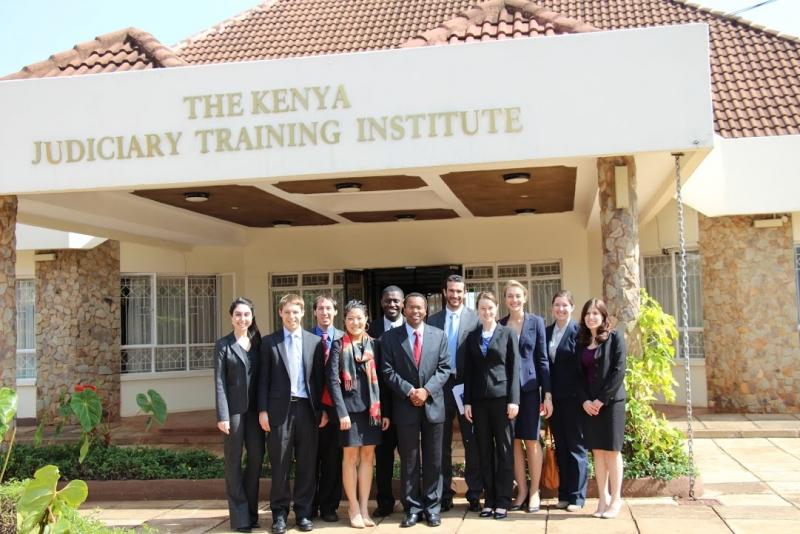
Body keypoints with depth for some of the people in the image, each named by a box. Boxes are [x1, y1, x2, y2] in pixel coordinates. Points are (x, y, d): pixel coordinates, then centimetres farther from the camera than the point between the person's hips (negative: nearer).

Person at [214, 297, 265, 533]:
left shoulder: (258, 343, 10)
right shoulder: (223, 345, 0)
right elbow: (219, 382, -6)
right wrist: (222, 415, -13)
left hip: (254, 409, 4)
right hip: (234, 409, -4)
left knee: (257, 458, 5)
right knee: (234, 462, 4)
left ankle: (251, 511, 21)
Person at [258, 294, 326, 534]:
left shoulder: (315, 341, 8)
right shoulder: (269, 342, 5)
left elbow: (320, 378, 7)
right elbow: (264, 378, 3)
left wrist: (323, 409, 2)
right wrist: (262, 410, -4)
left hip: (307, 408, 1)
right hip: (280, 408, -1)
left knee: (307, 464, 5)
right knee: (280, 464, 4)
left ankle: (303, 512, 16)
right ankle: (279, 512, 14)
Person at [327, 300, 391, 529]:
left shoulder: (373, 344, 8)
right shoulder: (338, 345, -1)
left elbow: (380, 378, 9)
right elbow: (332, 380, -7)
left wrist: (384, 410, 3)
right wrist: (341, 412, -15)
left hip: (371, 407, 3)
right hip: (350, 407, -3)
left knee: (368, 456, 6)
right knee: (351, 456, 2)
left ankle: (364, 508, 13)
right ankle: (354, 509, 11)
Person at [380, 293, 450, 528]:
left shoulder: (439, 335, 7)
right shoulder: (390, 337, 2)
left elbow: (444, 368, 2)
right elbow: (387, 371, -3)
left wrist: (427, 390, -12)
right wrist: (409, 391, -13)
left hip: (433, 404, 1)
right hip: (405, 406, -1)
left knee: (433, 461, 6)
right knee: (409, 461, 5)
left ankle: (432, 508, 16)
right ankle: (413, 508, 14)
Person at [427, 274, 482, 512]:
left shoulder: (476, 318, -1)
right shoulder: (432, 320, 6)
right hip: (441, 386, 2)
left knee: (472, 441, 5)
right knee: (442, 443, 9)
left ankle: (474, 493, 14)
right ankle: (444, 493, 18)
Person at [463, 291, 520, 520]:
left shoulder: (508, 334, 2)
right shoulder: (472, 337, 10)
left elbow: (514, 368, -2)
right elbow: (468, 371, 9)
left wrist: (514, 399, -9)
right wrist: (467, 401, 2)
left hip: (502, 397, -3)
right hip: (479, 399, 3)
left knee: (504, 449, 1)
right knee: (484, 450, 6)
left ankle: (503, 501, 6)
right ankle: (489, 499, 13)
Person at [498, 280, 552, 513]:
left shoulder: (536, 322, 2)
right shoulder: (500, 325, 6)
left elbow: (542, 358, 0)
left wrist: (548, 394, -4)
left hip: (529, 387, -2)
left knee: (531, 440, 3)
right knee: (513, 441, 6)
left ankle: (534, 491, 14)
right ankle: (521, 490, 16)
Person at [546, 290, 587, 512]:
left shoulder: (579, 331, -6)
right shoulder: (546, 332, 10)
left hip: (573, 398, -5)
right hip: (554, 398, 5)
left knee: (576, 446, 2)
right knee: (560, 446, 11)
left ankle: (577, 496, 9)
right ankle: (564, 494, 19)